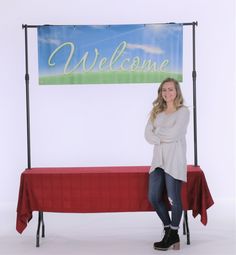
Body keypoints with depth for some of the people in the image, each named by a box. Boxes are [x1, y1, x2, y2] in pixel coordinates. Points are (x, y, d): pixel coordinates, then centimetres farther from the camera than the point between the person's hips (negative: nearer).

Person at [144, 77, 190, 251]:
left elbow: (174, 133, -13)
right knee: (154, 197, 0)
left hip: (174, 159, -5)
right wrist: (163, 139, -12)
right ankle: (169, 231, 19)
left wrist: (158, 133, 2)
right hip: (158, 158, 5)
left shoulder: (183, 111, 1)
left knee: (173, 198, -6)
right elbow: (148, 134, 4)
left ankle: (173, 234, 13)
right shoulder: (156, 112, 16)